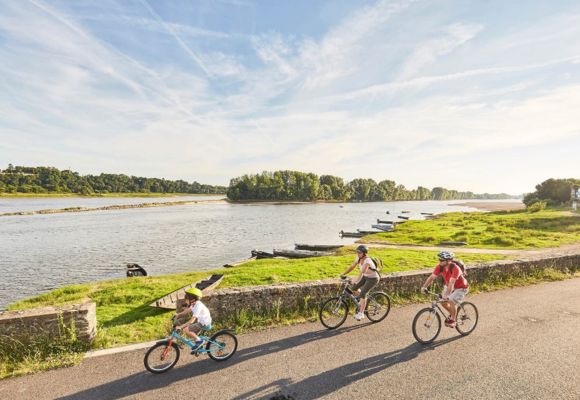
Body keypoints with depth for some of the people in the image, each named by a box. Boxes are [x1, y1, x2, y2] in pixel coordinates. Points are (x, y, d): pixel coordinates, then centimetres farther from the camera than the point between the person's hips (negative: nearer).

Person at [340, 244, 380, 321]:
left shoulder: (367, 260, -30)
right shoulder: (359, 258, -7)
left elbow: (362, 272, -42)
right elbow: (352, 267, -3)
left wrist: (357, 281, -52)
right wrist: (343, 274, -12)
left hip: (373, 278, -8)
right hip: (365, 277, 8)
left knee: (362, 293, -22)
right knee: (353, 288, -3)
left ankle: (361, 313, -14)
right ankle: (362, 301, 22)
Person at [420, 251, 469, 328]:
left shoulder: (455, 268, -35)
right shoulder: (440, 267, -19)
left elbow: (451, 283, -43)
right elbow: (432, 277, -20)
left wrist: (447, 295, -51)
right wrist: (424, 287, -30)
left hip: (461, 287, -6)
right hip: (449, 286, 6)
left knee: (452, 302, -21)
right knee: (442, 301, -4)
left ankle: (453, 320, 2)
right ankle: (452, 314, 25)